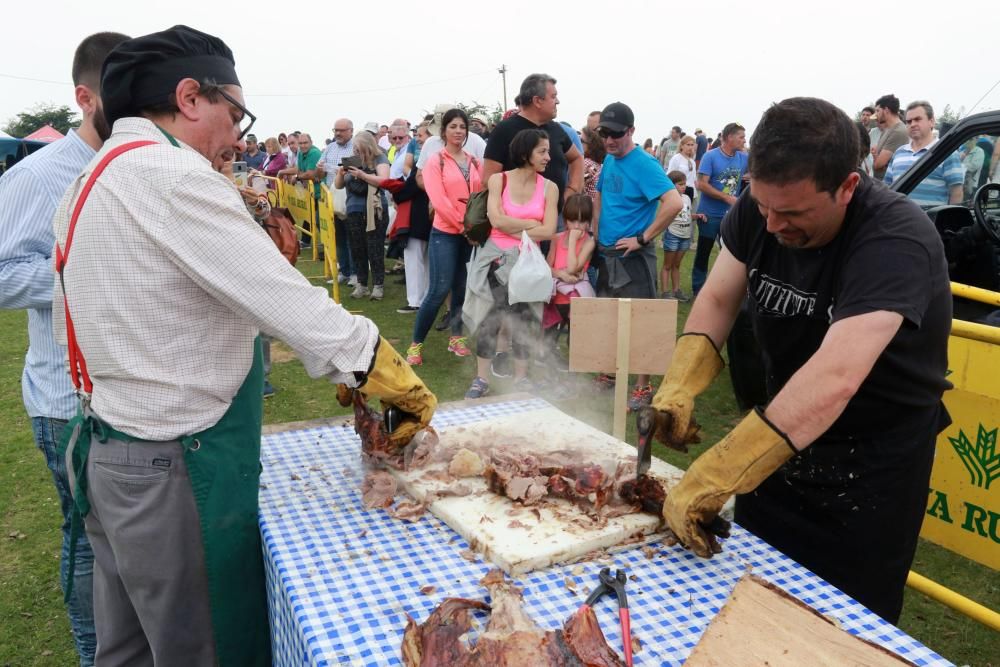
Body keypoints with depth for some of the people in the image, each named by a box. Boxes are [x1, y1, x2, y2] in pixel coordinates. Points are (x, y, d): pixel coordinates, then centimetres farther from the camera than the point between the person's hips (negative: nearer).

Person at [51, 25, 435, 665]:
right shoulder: (170, 174, -19)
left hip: (108, 450, 10)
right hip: (175, 469, -10)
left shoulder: (92, 180, 12)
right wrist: (406, 384, -17)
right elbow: (294, 307, -24)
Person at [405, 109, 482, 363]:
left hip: (473, 235, 4)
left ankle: (456, 337, 22)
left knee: (463, 289, 8)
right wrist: (464, 225, -15)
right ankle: (416, 344, 0)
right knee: (439, 289, -10)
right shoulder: (435, 163, -2)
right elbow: (438, 201, -12)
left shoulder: (475, 163, 10)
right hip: (445, 234, -4)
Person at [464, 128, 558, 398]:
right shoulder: (498, 180, -3)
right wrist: (532, 224, -9)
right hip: (496, 257, -1)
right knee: (489, 316, 1)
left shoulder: (549, 188, 0)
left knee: (525, 318, 6)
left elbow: (548, 231, -9)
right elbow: (497, 220, -14)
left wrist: (514, 232, -10)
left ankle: (520, 377, 19)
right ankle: (481, 379, 9)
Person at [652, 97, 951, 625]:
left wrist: (712, 478, -50)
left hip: (874, 457, -5)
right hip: (783, 427, 6)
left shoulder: (897, 240, -31)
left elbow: (835, 378, -43)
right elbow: (717, 300, -6)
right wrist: (680, 385, -25)